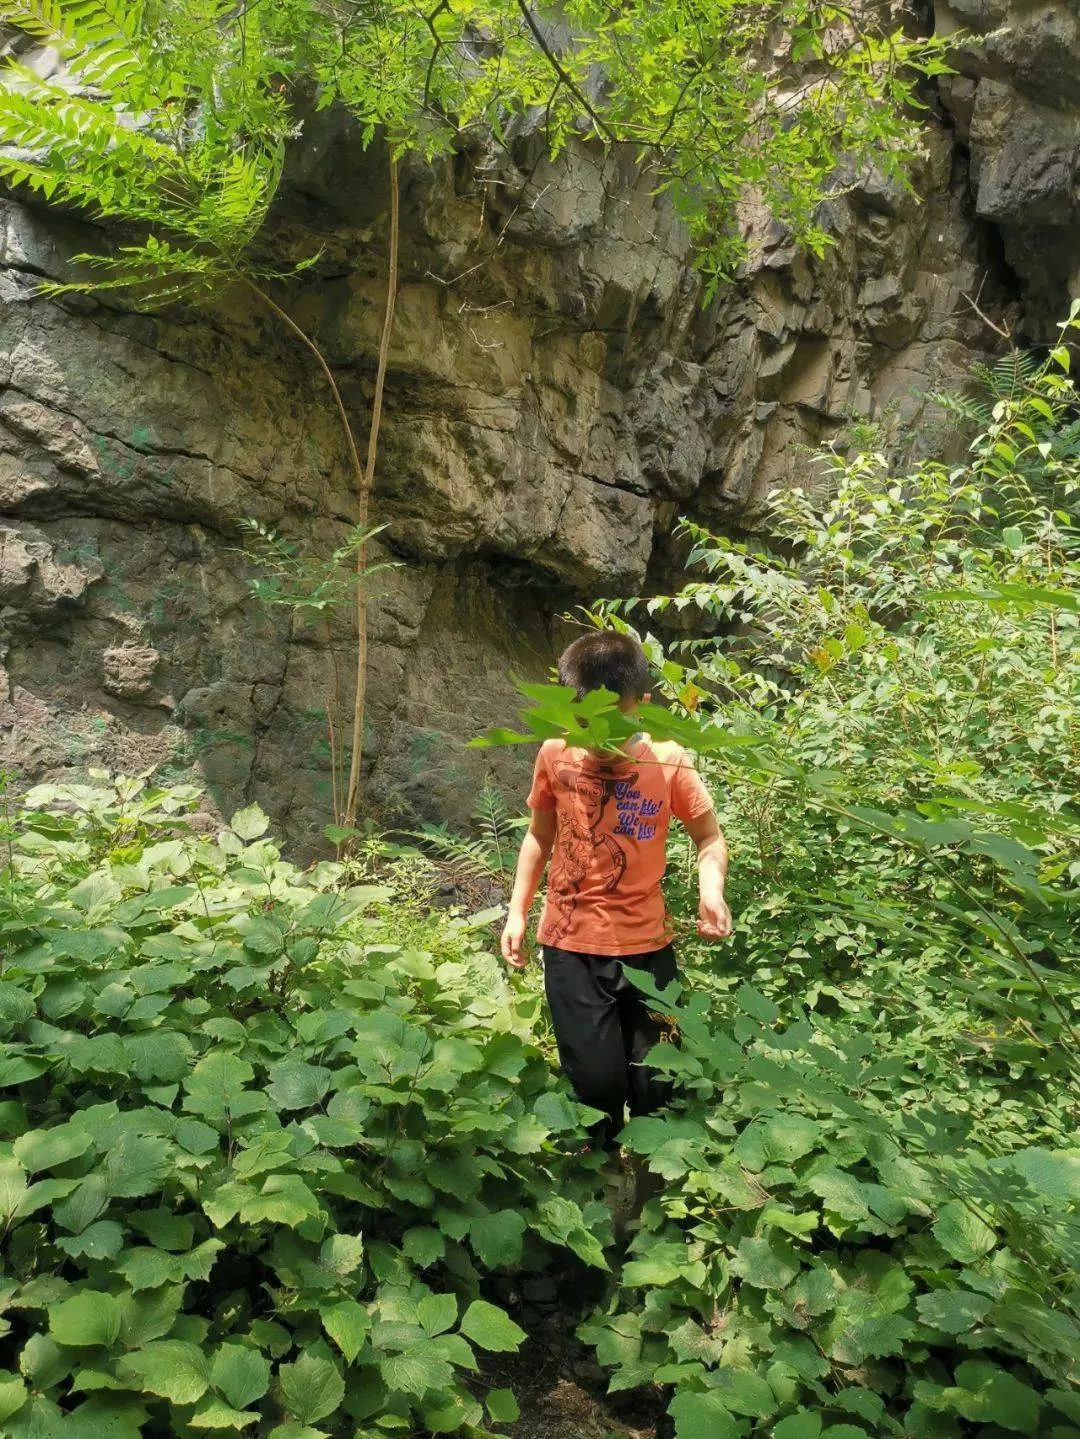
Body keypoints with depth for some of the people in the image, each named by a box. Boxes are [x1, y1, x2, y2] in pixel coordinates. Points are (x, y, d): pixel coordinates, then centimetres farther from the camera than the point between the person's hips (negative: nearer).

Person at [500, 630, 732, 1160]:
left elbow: (710, 839, 0)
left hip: (647, 946, 0)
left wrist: (711, 890, -20)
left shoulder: (668, 760, -11)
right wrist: (517, 912, 5)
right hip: (572, 946, 0)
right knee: (596, 1083, 1)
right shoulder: (555, 755, -7)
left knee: (657, 1083, 10)